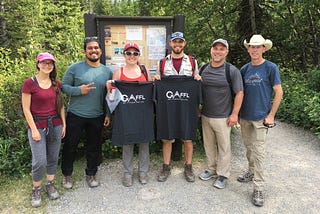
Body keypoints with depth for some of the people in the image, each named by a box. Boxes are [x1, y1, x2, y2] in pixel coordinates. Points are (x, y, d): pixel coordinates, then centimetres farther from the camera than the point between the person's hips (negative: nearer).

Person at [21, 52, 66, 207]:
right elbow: (26, 109, -8)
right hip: (37, 126, -4)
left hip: (55, 125, 4)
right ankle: (36, 189, 20)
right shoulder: (29, 83, -8)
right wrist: (34, 129, -11)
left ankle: (50, 185, 31)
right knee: (40, 161, -4)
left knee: (53, 158, 12)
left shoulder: (56, 84, 6)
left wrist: (64, 124, 7)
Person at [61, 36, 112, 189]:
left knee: (94, 147, 14)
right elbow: (64, 86, -4)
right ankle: (67, 175, 32)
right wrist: (79, 90, -22)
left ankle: (91, 174, 33)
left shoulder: (107, 71, 5)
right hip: (76, 115, -2)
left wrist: (108, 114, 5)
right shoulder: (75, 68, -5)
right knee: (70, 146, 10)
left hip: (97, 117, 3)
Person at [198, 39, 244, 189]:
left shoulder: (232, 71, -7)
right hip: (205, 116, 5)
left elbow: (239, 93, -8)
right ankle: (211, 169, 34)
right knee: (208, 145, 16)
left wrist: (234, 114, -12)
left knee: (224, 147, 6)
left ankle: (222, 175, 22)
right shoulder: (203, 69, 7)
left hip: (223, 117, -4)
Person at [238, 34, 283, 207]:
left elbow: (278, 93, -6)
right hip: (245, 116, 5)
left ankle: (258, 188, 6)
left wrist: (271, 115, -10)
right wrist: (238, 112, 9)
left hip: (260, 117, -5)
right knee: (248, 147, 17)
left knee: (258, 152, -3)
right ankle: (251, 171, 38)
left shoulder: (271, 68, -6)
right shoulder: (244, 69, 7)